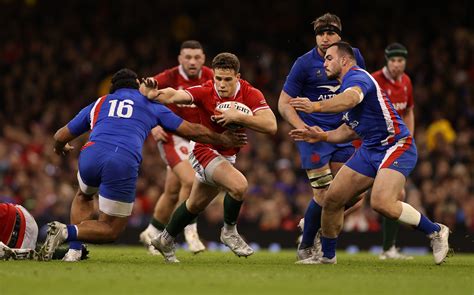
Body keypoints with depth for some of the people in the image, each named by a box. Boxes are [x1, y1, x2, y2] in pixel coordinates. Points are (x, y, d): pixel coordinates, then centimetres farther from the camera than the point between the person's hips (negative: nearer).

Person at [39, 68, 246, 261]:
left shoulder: (98, 103, 29)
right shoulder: (151, 105, 25)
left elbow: (61, 136, 35)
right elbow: (193, 131, 28)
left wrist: (60, 148, 58)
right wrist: (225, 140, 42)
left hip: (91, 155, 3)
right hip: (124, 165, -3)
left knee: (83, 196, 38)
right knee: (111, 231, 13)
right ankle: (67, 232, -13)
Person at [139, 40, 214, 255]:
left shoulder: (209, 77, -4)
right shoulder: (169, 78, -17)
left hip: (195, 138, 5)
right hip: (172, 137, -5)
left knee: (173, 192, 12)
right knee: (190, 181, -23)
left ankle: (152, 234, 31)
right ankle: (190, 230, -5)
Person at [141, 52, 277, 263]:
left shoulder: (250, 94, -16)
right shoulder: (206, 92, -22)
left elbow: (271, 125, -26)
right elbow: (174, 95, -38)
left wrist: (237, 117, -34)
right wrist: (154, 93, -59)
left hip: (228, 156, 6)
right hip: (206, 151, -6)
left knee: (197, 204, 22)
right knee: (239, 185, -30)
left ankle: (166, 240, 44)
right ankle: (229, 232, -5)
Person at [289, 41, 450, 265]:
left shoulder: (357, 76, -14)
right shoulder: (348, 84, 19)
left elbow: (352, 98, -39)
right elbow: (352, 129, 27)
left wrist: (317, 106, -52)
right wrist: (323, 136, 13)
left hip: (396, 146, -10)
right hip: (369, 149, 10)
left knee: (381, 203, -28)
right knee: (332, 199, 3)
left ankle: (435, 231, -10)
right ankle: (327, 255, 19)